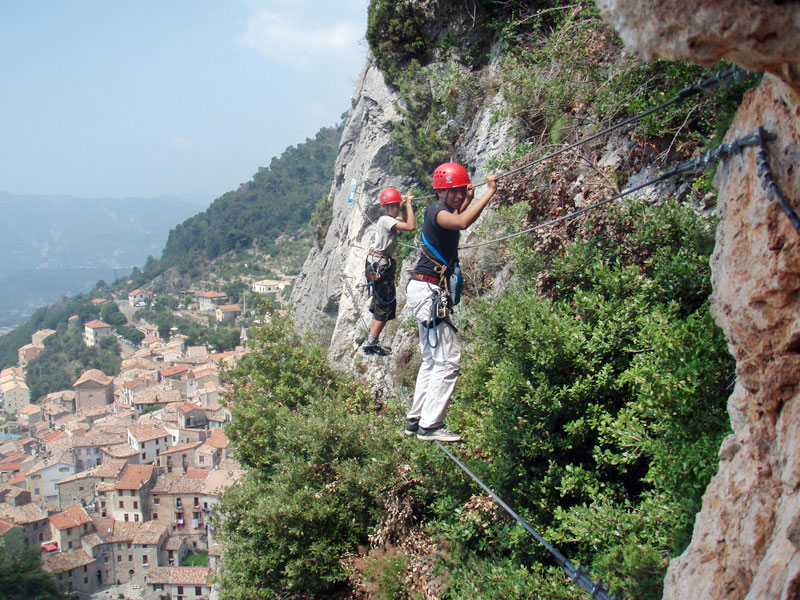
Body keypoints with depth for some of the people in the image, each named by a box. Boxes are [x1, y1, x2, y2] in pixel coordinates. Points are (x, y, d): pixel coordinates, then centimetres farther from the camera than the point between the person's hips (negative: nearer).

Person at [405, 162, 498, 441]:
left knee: (432, 360, 15)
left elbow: (456, 222, 42)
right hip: (428, 290, -11)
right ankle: (430, 425, -9)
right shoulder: (436, 211, -13)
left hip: (429, 291, 11)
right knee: (448, 359, -11)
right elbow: (462, 222, -37)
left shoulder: (442, 213, 15)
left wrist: (469, 198, 39)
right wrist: (490, 192, -29)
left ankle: (416, 419, 19)